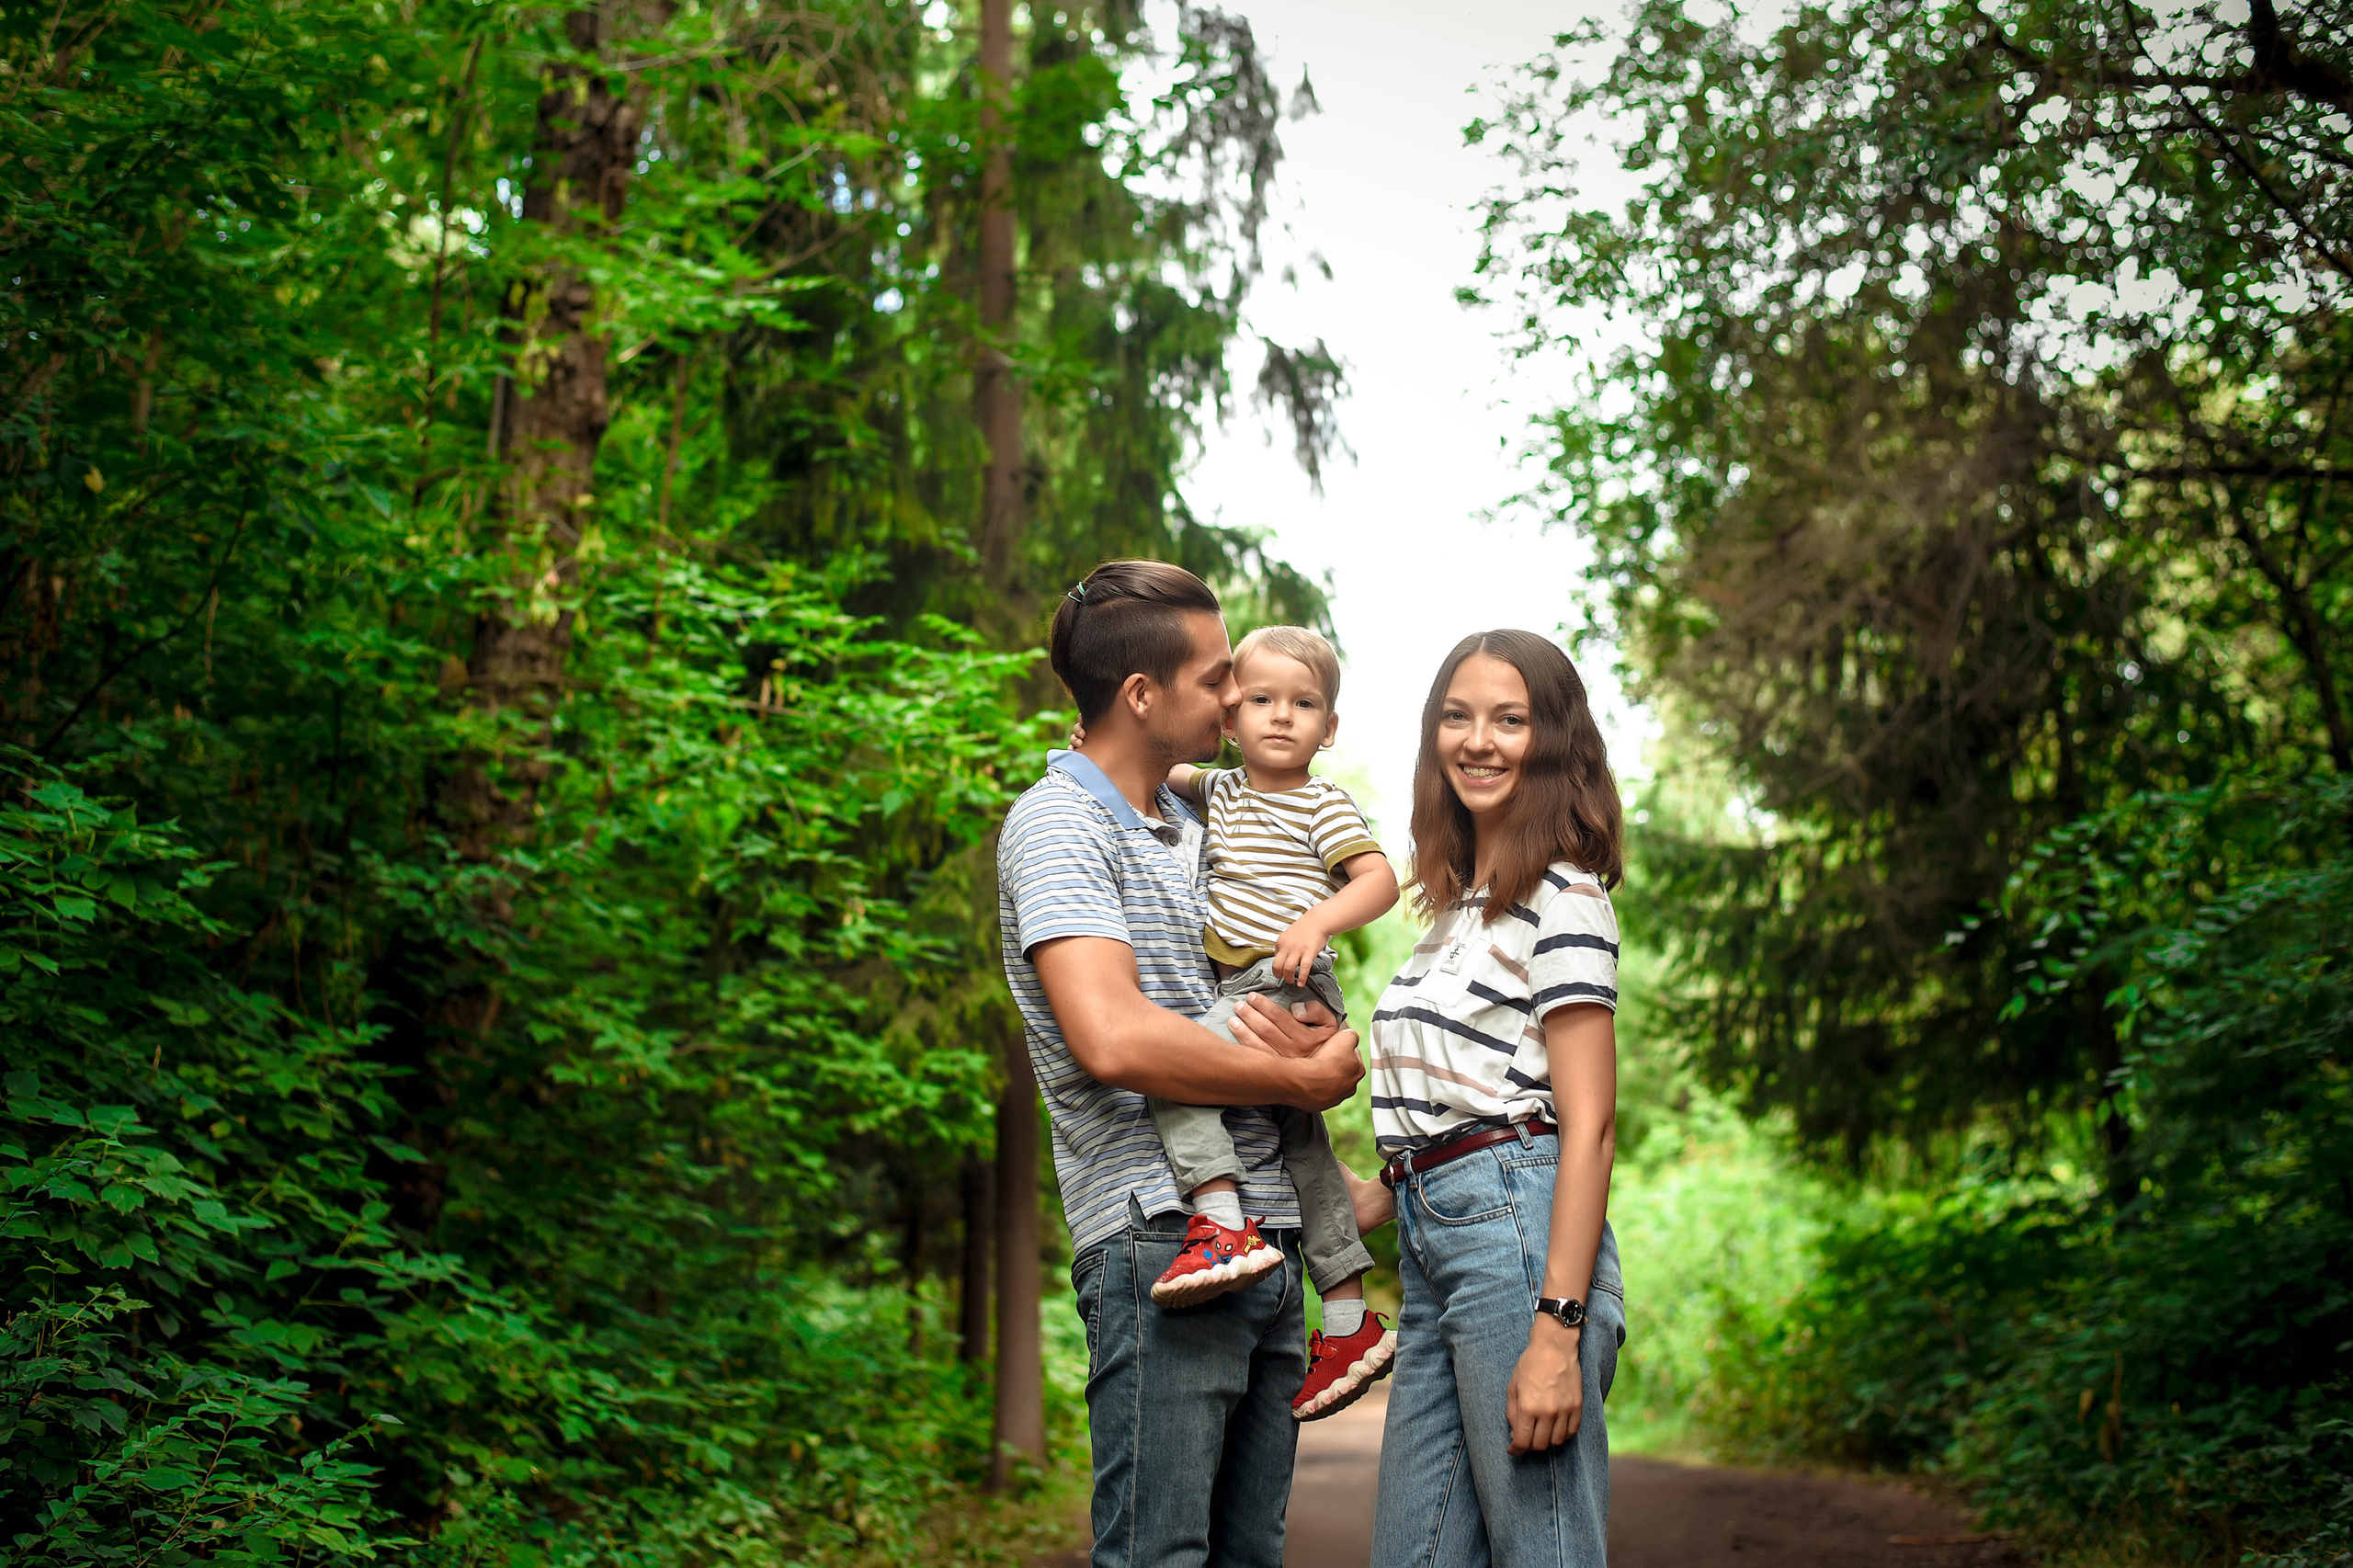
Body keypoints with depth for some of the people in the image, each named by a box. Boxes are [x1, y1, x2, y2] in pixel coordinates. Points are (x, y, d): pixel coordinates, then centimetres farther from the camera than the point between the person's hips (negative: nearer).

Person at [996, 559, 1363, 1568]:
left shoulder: (1193, 831, 21)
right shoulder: (1060, 823, -6)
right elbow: (1114, 1040, -22)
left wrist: (1312, 1035, -2)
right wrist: (1307, 1080, -9)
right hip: (1163, 1237, -8)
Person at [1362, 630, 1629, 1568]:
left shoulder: (1562, 895, -6)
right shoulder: (1456, 902, 20)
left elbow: (1588, 1123, -13)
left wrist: (1557, 1330, -19)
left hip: (1518, 1231, -9)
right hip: (1431, 1246, 9)